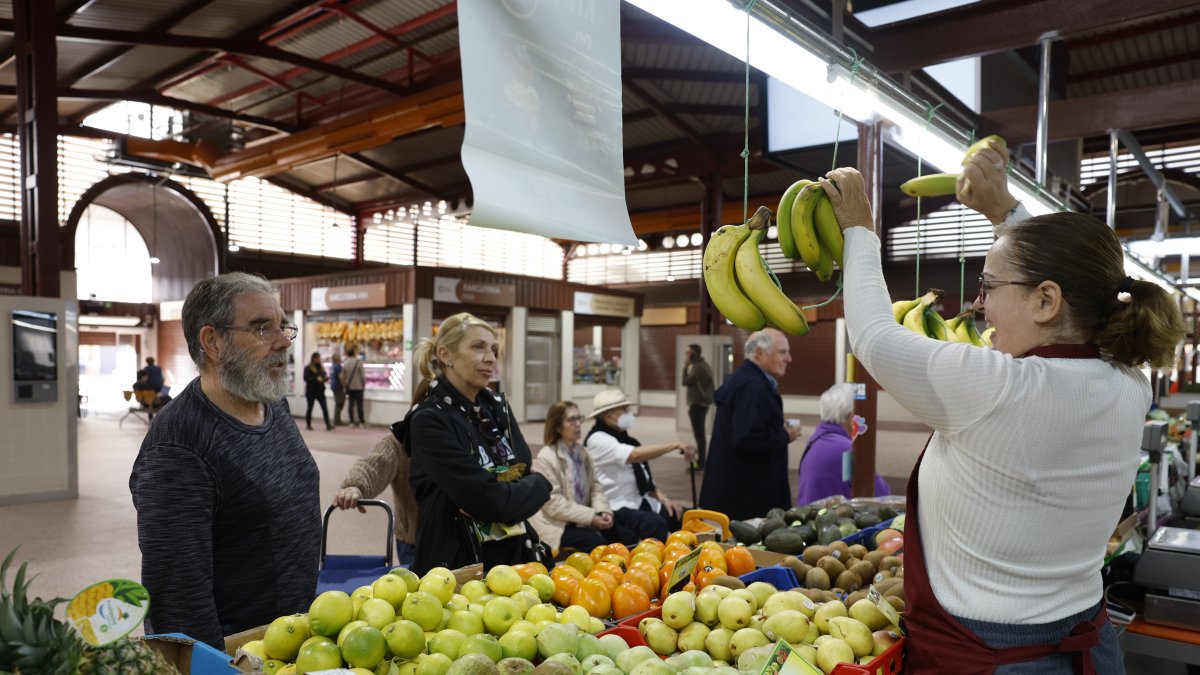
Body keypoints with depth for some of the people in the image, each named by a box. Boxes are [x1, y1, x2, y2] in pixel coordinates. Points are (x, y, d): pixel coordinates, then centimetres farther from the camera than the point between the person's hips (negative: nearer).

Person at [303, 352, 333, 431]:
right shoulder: (308, 368, -6)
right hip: (311, 392, -4)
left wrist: (326, 378, -3)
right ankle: (308, 425, 21)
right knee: (310, 408, 7)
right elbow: (306, 378, -15)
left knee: (325, 408, -6)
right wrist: (316, 379, -24)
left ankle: (328, 425, -10)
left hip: (320, 391, 4)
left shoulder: (321, 367, 11)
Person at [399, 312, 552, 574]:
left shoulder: (497, 406, 4)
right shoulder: (429, 420, -18)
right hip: (458, 562, -6)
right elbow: (488, 501, -24)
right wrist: (538, 485, -8)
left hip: (514, 552, 6)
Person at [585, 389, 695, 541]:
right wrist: (675, 445, -22)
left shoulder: (622, 437, 14)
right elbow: (635, 454, -27)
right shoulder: (598, 440, -12)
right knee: (655, 523, -35)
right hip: (617, 509, -9)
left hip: (642, 502, 9)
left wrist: (663, 498, 3)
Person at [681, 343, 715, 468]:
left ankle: (701, 461, -7)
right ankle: (701, 459, 25)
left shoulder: (699, 366, -18)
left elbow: (686, 382, -17)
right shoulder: (702, 364, 15)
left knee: (699, 433, -9)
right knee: (701, 433, 17)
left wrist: (685, 366, -12)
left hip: (698, 404, -11)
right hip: (701, 403, 11)